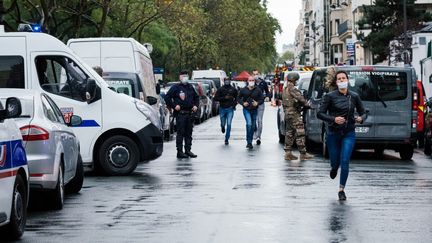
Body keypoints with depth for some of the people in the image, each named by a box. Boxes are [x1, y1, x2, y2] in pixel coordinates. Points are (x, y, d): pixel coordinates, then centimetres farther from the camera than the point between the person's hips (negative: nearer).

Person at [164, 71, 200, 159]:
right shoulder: (176, 87, -2)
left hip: (190, 113, 6)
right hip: (180, 113, -6)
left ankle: (188, 150, 15)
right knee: (180, 133, -6)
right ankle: (179, 151, -4)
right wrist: (174, 106, -11)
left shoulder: (190, 87, 15)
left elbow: (196, 97, 28)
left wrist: (196, 105, 12)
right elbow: (167, 97, -4)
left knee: (189, 133, 9)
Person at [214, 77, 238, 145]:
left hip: (230, 109, -1)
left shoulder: (233, 89, 3)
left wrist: (234, 103, -3)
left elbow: (237, 98, 14)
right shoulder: (220, 89, -1)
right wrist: (224, 98, -14)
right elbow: (215, 98, -4)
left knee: (229, 124, -9)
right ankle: (222, 127, 49)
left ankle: (227, 139, 1)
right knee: (223, 123, 10)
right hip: (222, 109, 1)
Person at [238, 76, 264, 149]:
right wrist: (243, 103, -10)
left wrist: (257, 103, -15)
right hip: (246, 110, -2)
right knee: (249, 124, -21)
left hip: (254, 110, 2)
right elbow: (239, 98, 8)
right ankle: (249, 142, -15)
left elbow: (262, 99, 4)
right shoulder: (243, 90, -1)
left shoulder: (258, 90, 0)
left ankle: (250, 142, 23)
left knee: (253, 126, 9)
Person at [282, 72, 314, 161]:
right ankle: (303, 154, -8)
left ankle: (288, 153, 12)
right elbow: (300, 98, -23)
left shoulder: (284, 89, 17)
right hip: (294, 114, -10)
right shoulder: (292, 89, -13)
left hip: (287, 113, 10)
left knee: (289, 133, 12)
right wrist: (306, 104, -7)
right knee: (300, 133, -8)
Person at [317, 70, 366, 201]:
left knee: (345, 161, -11)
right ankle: (334, 168, 47)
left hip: (349, 134, 1)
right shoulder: (330, 96, -5)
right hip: (333, 133, -1)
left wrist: (361, 118, -14)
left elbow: (363, 113, 10)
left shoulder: (354, 96, 2)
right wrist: (333, 119, -23)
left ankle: (341, 190, 1)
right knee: (335, 161, 8)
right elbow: (320, 114, -7)